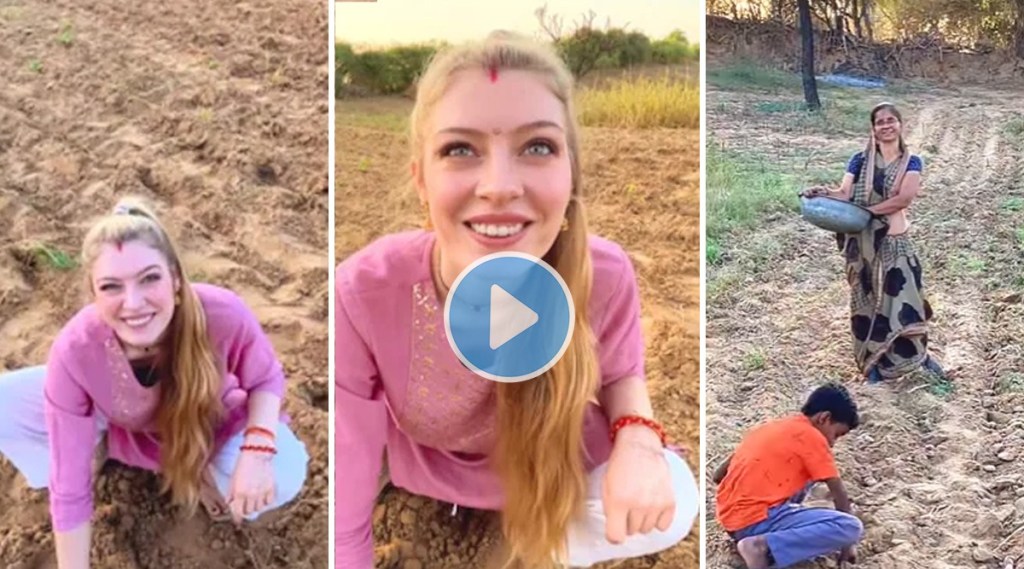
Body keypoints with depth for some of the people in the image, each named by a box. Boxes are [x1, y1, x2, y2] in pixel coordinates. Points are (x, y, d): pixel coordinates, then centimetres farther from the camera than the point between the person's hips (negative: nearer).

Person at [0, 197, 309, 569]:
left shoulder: (222, 315, -37)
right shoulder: (74, 351, -35)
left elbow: (266, 379, -15)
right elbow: (69, 488, -27)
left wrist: (258, 447, -35)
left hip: (208, 425, 0)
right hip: (120, 426, 1)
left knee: (283, 476, -30)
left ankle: (198, 472, 2)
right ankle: (97, 447, 7)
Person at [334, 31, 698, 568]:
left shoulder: (605, 276, -29)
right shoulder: (360, 297, -36)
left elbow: (619, 374, -6)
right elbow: (342, 523, -33)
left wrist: (637, 440, -28)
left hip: (561, 464, 0)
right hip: (431, 476, 1)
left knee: (673, 504, -23)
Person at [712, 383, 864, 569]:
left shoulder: (770, 427, 19)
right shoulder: (811, 436, -2)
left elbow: (718, 476, 21)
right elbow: (839, 493, 2)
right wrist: (847, 543, 12)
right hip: (756, 521, -9)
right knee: (852, 527, -14)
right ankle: (765, 547, -18)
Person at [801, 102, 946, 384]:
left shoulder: (911, 162, -1)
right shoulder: (860, 160, 0)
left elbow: (904, 199, -16)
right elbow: (844, 194, -10)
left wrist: (866, 210, -21)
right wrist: (824, 193, -32)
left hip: (895, 240, 0)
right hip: (864, 241, 0)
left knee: (905, 296, 3)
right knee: (868, 299, 7)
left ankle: (919, 353, 22)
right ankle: (875, 361, 19)